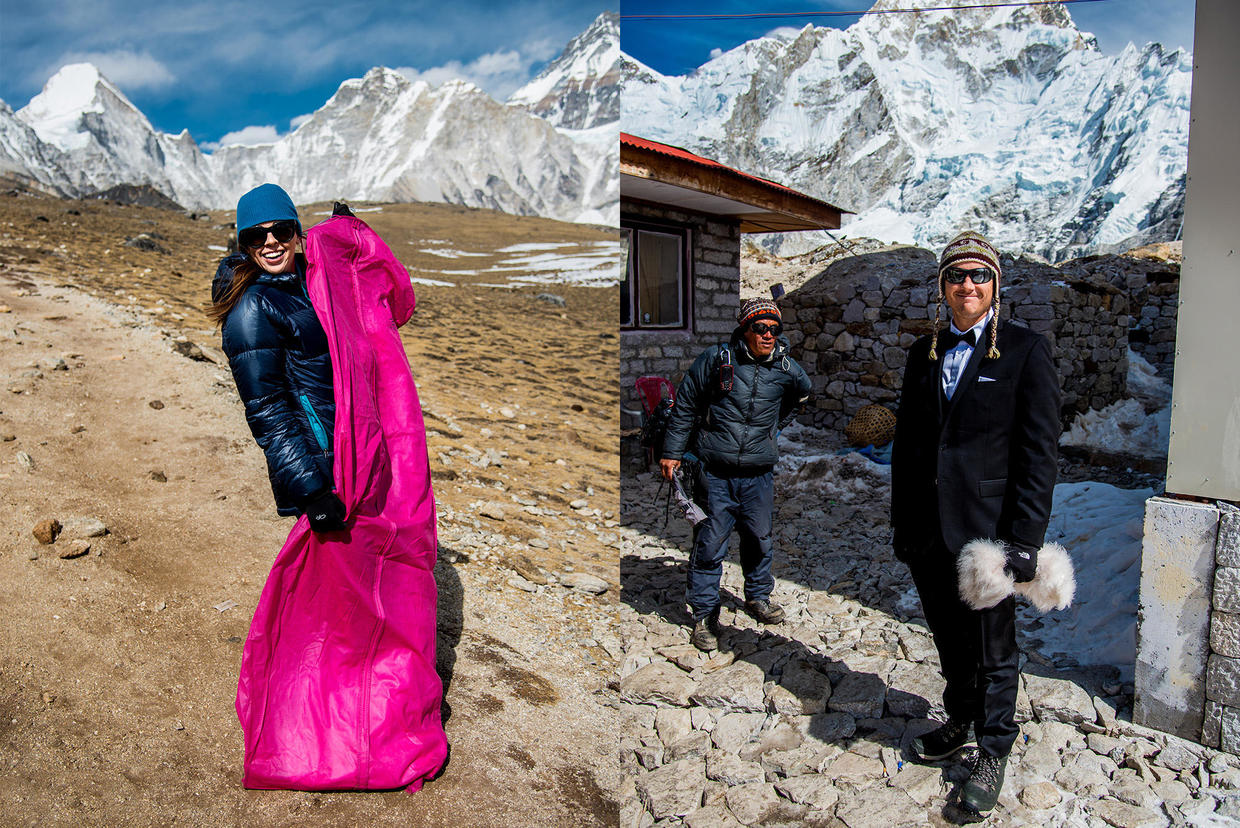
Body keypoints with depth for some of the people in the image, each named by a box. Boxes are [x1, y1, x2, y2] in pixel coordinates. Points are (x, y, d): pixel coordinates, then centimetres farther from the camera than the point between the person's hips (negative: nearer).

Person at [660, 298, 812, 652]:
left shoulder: (787, 369, 2)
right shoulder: (715, 359, -6)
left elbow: (801, 393, 28)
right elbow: (684, 406, 2)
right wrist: (672, 452, 2)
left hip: (759, 475, 3)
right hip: (714, 473, -3)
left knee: (759, 539, 15)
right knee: (710, 543, -1)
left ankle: (758, 598, 38)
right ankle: (704, 614, 13)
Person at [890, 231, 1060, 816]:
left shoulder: (1026, 350, -6)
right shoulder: (924, 353, 9)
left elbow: (1038, 453, -10)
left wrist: (1025, 540, -14)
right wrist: (900, 520, 11)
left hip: (986, 529, -5)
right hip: (927, 530, 5)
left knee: (992, 649, 10)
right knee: (949, 640, 20)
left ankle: (993, 752, 29)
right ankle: (960, 723, 42)